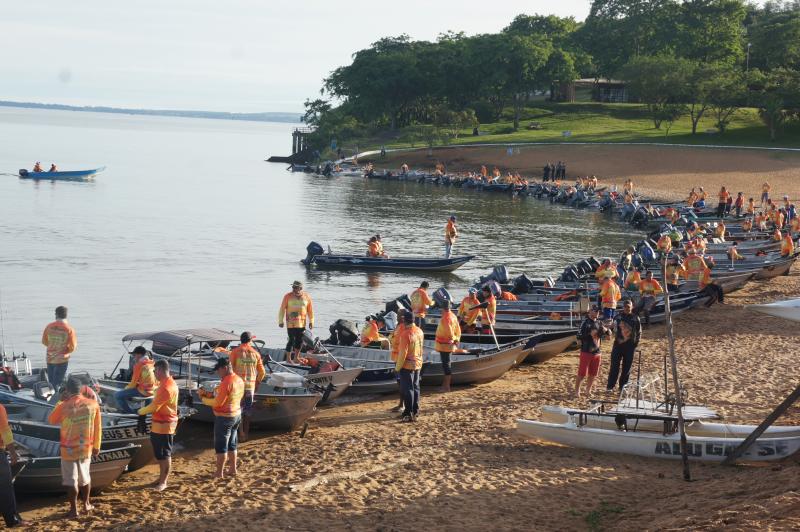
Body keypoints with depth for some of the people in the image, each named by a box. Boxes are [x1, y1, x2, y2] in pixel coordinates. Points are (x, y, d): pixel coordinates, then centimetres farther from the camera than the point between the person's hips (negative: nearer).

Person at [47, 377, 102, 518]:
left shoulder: (64, 406, -16)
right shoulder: (93, 404, -6)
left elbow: (51, 420, 3)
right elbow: (98, 427, 1)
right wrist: (96, 446, 13)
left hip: (69, 449, -3)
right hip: (86, 448, 4)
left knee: (71, 479, 4)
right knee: (84, 476, 19)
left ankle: (74, 509, 7)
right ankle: (86, 504, 29)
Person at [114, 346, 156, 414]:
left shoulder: (139, 365, -14)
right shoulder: (152, 363, 7)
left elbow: (134, 382, -11)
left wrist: (126, 388, 8)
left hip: (143, 391, -8)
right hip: (153, 390, 8)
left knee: (117, 395, -5)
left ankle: (130, 413, -2)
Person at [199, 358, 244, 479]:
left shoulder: (226, 382, -23)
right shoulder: (239, 380, 5)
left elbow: (218, 402, -22)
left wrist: (204, 399, -7)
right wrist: (209, 395, 9)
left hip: (224, 417, -9)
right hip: (236, 414, 9)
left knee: (221, 446, 0)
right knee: (232, 444, 18)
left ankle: (219, 472, 5)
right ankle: (232, 469, 24)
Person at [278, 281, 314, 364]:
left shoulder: (306, 297, 2)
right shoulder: (288, 296, -5)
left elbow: (310, 310, 9)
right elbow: (282, 309, -2)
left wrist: (311, 322, 8)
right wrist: (281, 321, -4)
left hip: (302, 323, 4)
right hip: (291, 323, -4)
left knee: (300, 340, 10)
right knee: (292, 340, -7)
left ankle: (296, 357, 26)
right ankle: (288, 358, 3)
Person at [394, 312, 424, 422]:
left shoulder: (406, 334, -21)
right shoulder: (419, 331, 3)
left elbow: (403, 352, -20)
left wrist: (398, 366, -12)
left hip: (407, 365, -8)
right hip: (418, 363, 8)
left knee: (407, 389, -3)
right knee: (415, 387, 16)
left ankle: (408, 413, -3)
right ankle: (415, 411, 23)